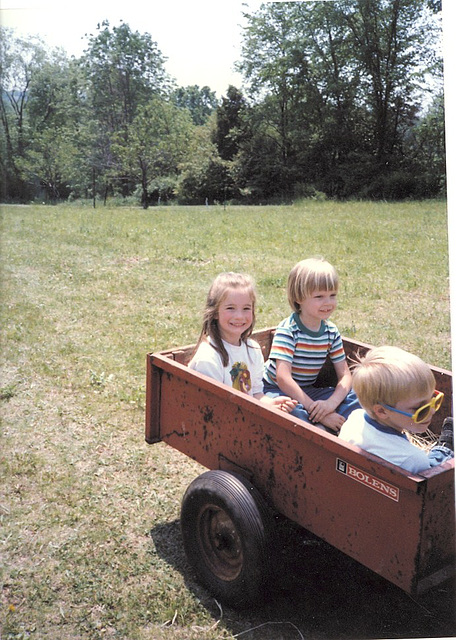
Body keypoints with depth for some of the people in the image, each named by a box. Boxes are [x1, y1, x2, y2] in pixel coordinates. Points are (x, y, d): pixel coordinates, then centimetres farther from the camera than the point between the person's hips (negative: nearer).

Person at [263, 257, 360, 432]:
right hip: (277, 390, -6)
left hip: (306, 391, 6)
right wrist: (315, 410, -31)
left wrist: (331, 403, -23)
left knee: (354, 399, -14)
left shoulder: (331, 332, -2)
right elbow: (283, 378, -27)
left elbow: (345, 375, -1)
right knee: (295, 413, -38)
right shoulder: (287, 330, -20)